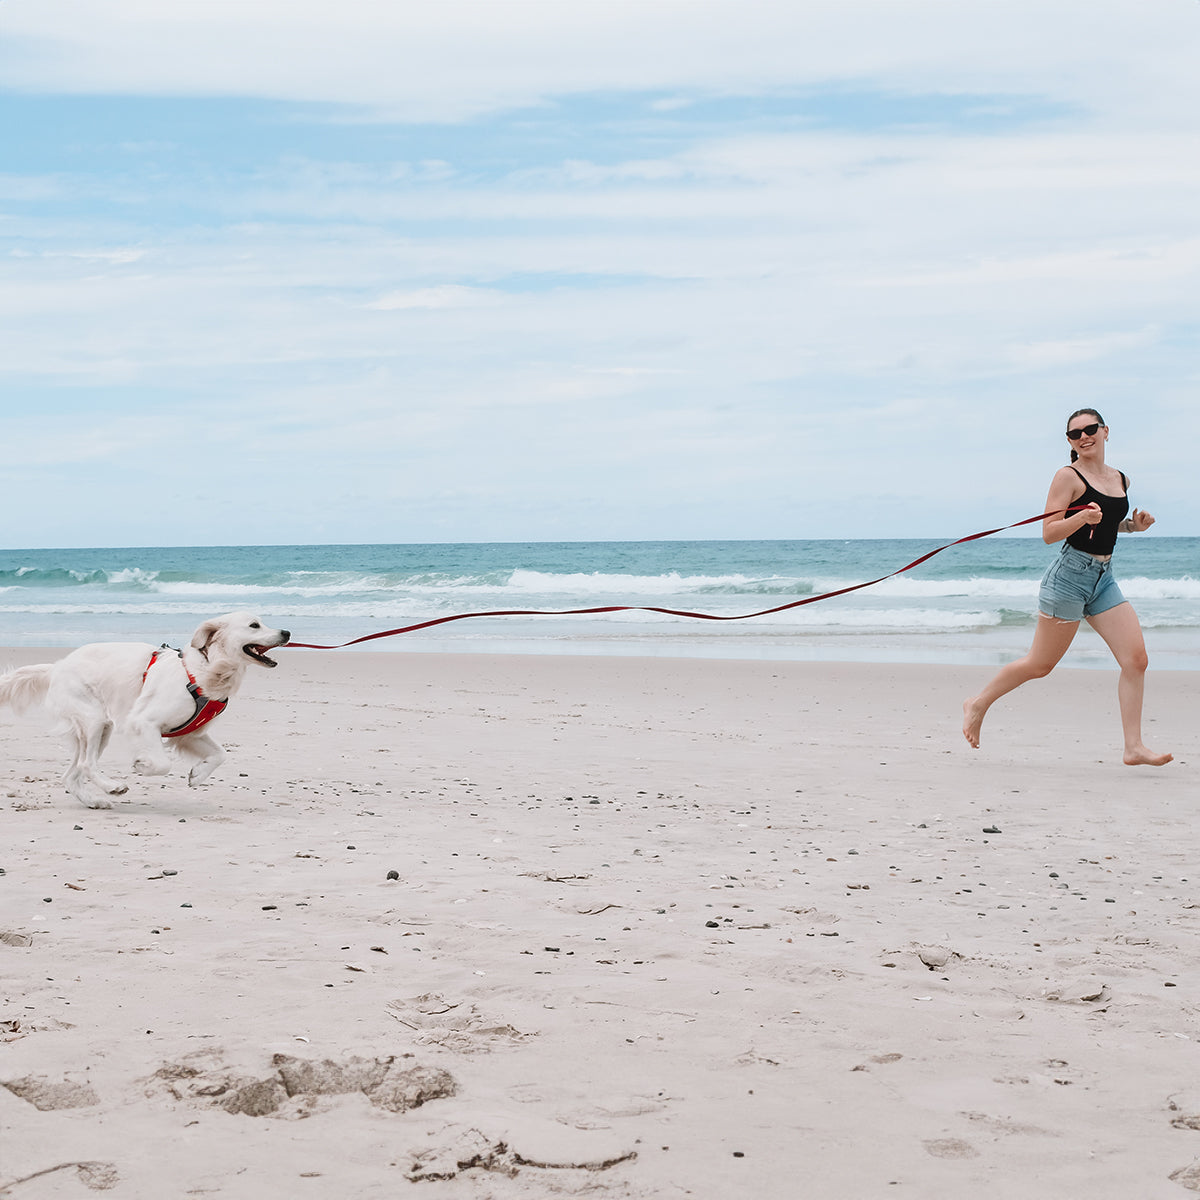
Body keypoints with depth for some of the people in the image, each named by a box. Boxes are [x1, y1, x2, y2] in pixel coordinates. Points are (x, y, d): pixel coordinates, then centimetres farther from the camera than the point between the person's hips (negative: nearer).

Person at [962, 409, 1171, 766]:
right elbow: (1049, 533, -12)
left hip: (1104, 579, 7)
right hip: (1070, 575, -7)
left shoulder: (1119, 479, 13)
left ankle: (1134, 747, -4)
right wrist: (1083, 517, -29)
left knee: (1136, 659, -6)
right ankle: (978, 704, 21)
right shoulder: (1068, 477, -8)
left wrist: (1133, 525, 11)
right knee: (1041, 664, 1)